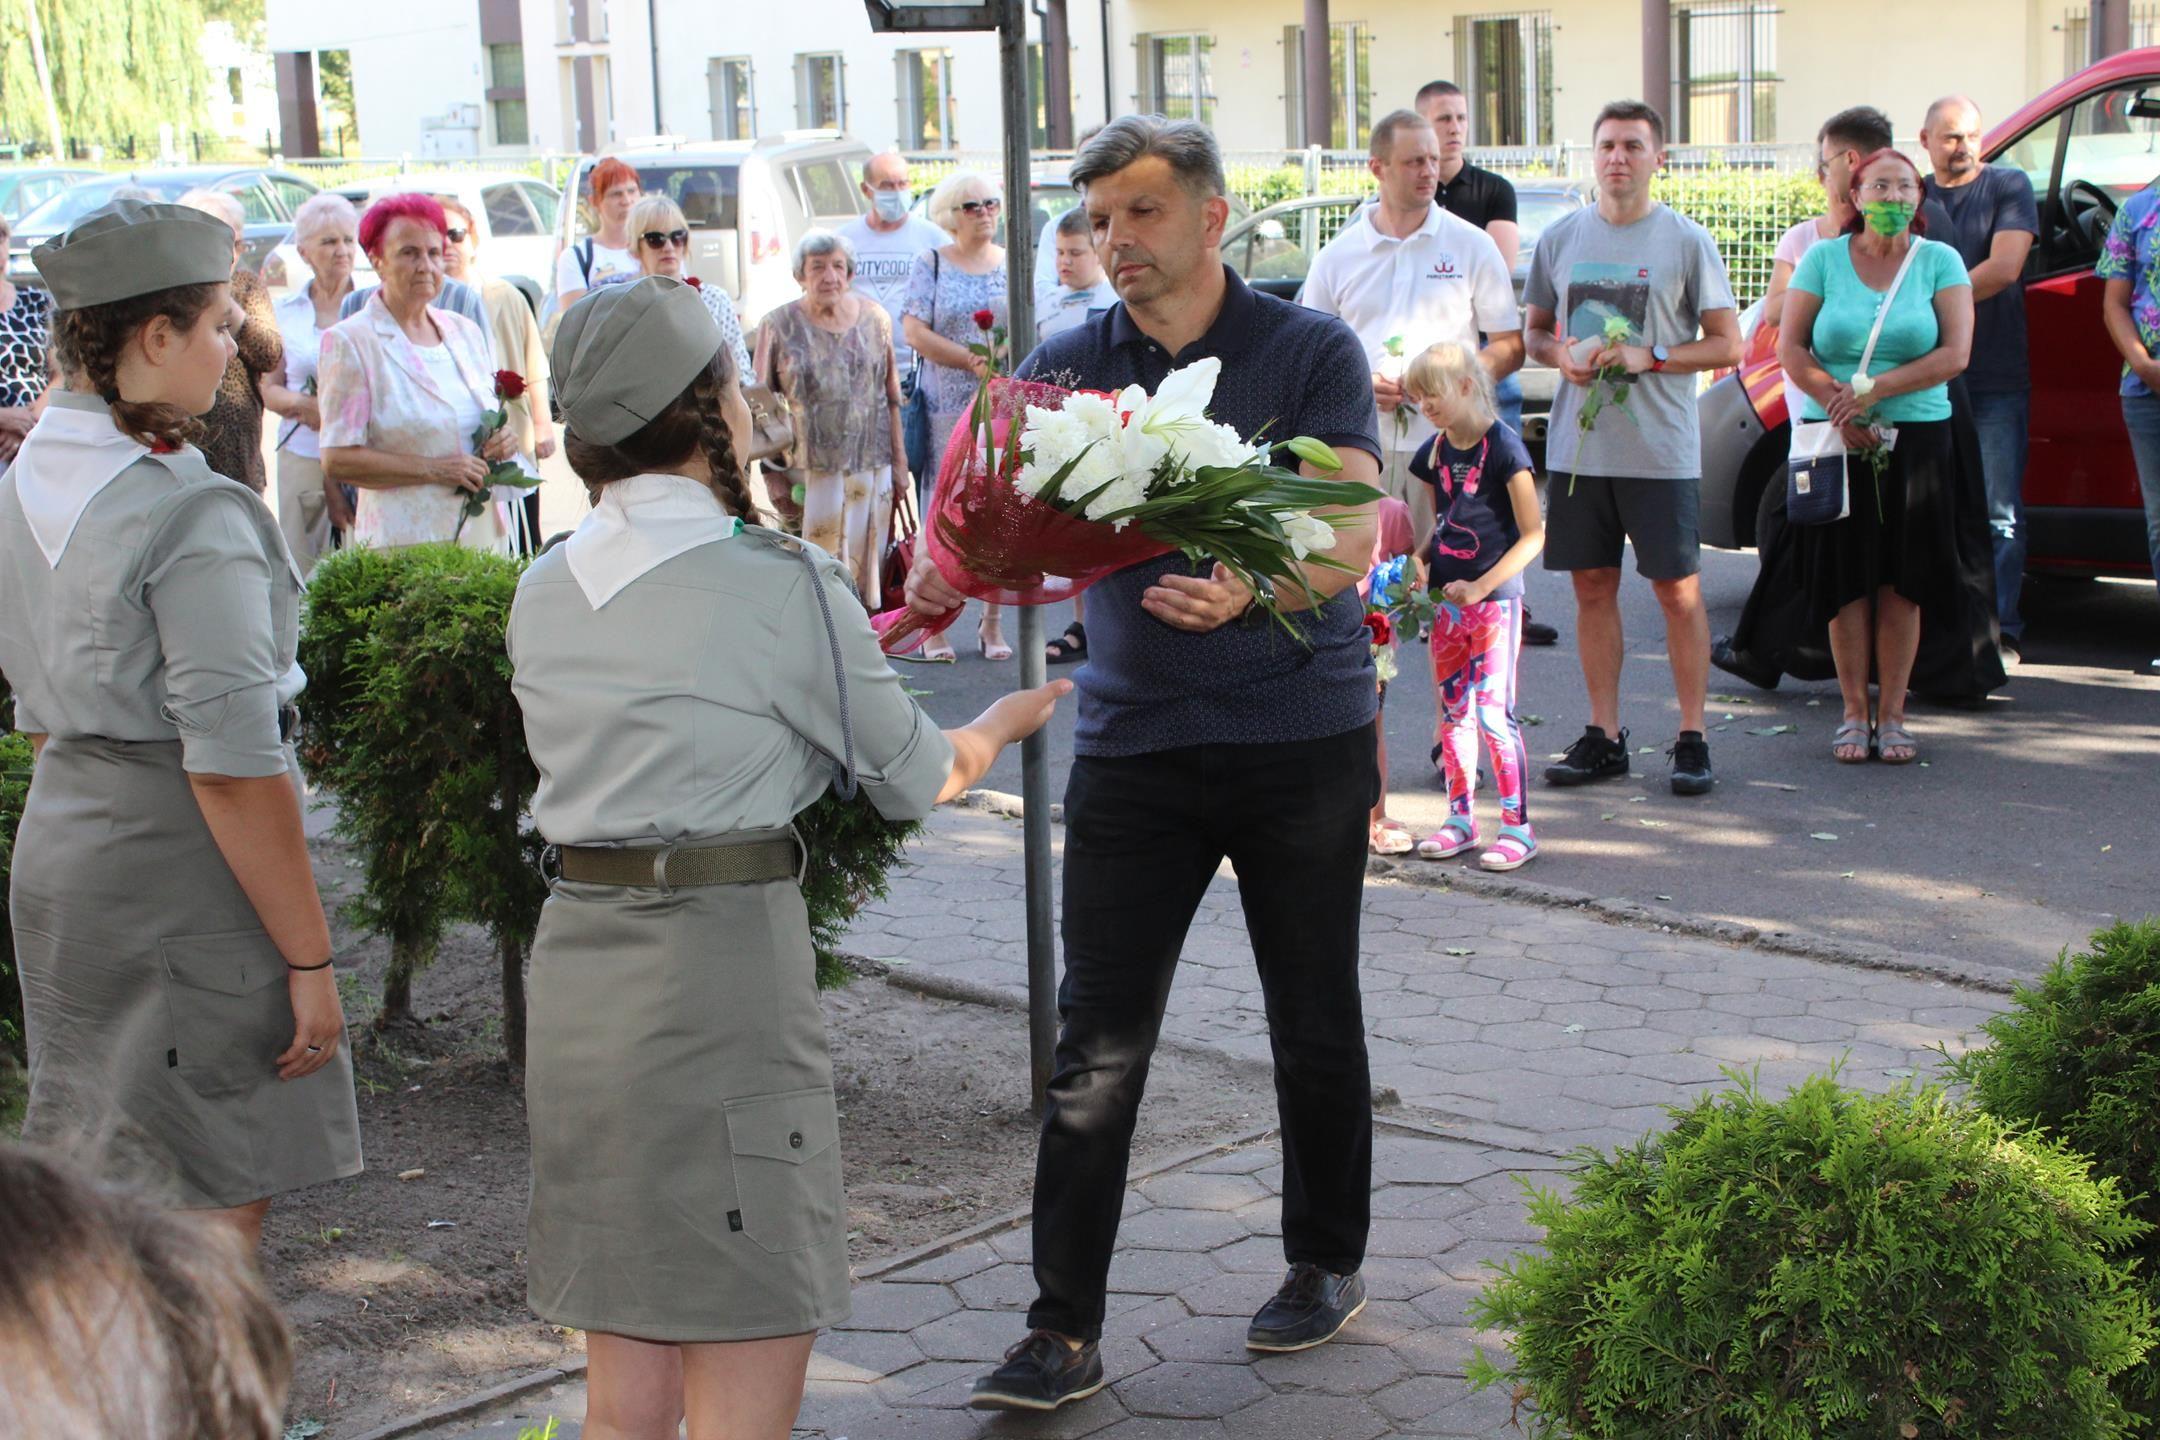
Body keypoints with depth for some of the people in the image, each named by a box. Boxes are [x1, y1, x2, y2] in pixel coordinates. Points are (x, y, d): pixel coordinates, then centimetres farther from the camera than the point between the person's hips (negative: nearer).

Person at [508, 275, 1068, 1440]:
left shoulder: (544, 592, 8)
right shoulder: (783, 585, -9)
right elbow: (914, 779, 2)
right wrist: (1005, 721, 24)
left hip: (575, 956, 7)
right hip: (724, 962, -7)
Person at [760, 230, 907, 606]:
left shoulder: (874, 319, 6)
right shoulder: (780, 326, -2)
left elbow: (891, 395, 11)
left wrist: (899, 459, 10)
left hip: (870, 466, 2)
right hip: (809, 470, -2)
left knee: (866, 562, 6)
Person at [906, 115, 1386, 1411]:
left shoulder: (1312, 352, -6)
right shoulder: (1070, 366, 4)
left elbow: (1350, 536, -17)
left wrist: (1245, 589, -38)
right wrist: (946, 573, -27)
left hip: (1301, 733, -2)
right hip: (1134, 741, 2)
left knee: (1315, 1023, 13)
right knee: (1097, 1047, -2)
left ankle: (1329, 1261, 34)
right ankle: (1065, 1333, 5)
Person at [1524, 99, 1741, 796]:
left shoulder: (1687, 241, -1)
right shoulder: (1561, 237, 9)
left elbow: (1727, 345, -2)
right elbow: (1535, 332, 17)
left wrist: (1648, 356, -15)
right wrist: (1561, 356, -5)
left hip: (1661, 450, -3)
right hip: (1577, 446, 3)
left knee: (1678, 590, -1)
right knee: (1593, 587, 7)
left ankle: (1691, 739, 6)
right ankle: (1604, 736, 16)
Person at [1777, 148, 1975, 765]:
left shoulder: (1939, 262, 3)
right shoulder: (1823, 258, 4)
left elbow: (1954, 355, -6)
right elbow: (1790, 349, -1)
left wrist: (1874, 389, -16)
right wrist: (1840, 408, -14)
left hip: (1918, 438, 0)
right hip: (1836, 441, 0)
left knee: (1901, 582, 2)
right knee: (1847, 580, 1)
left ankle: (1891, 715, 9)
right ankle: (1854, 712, 11)